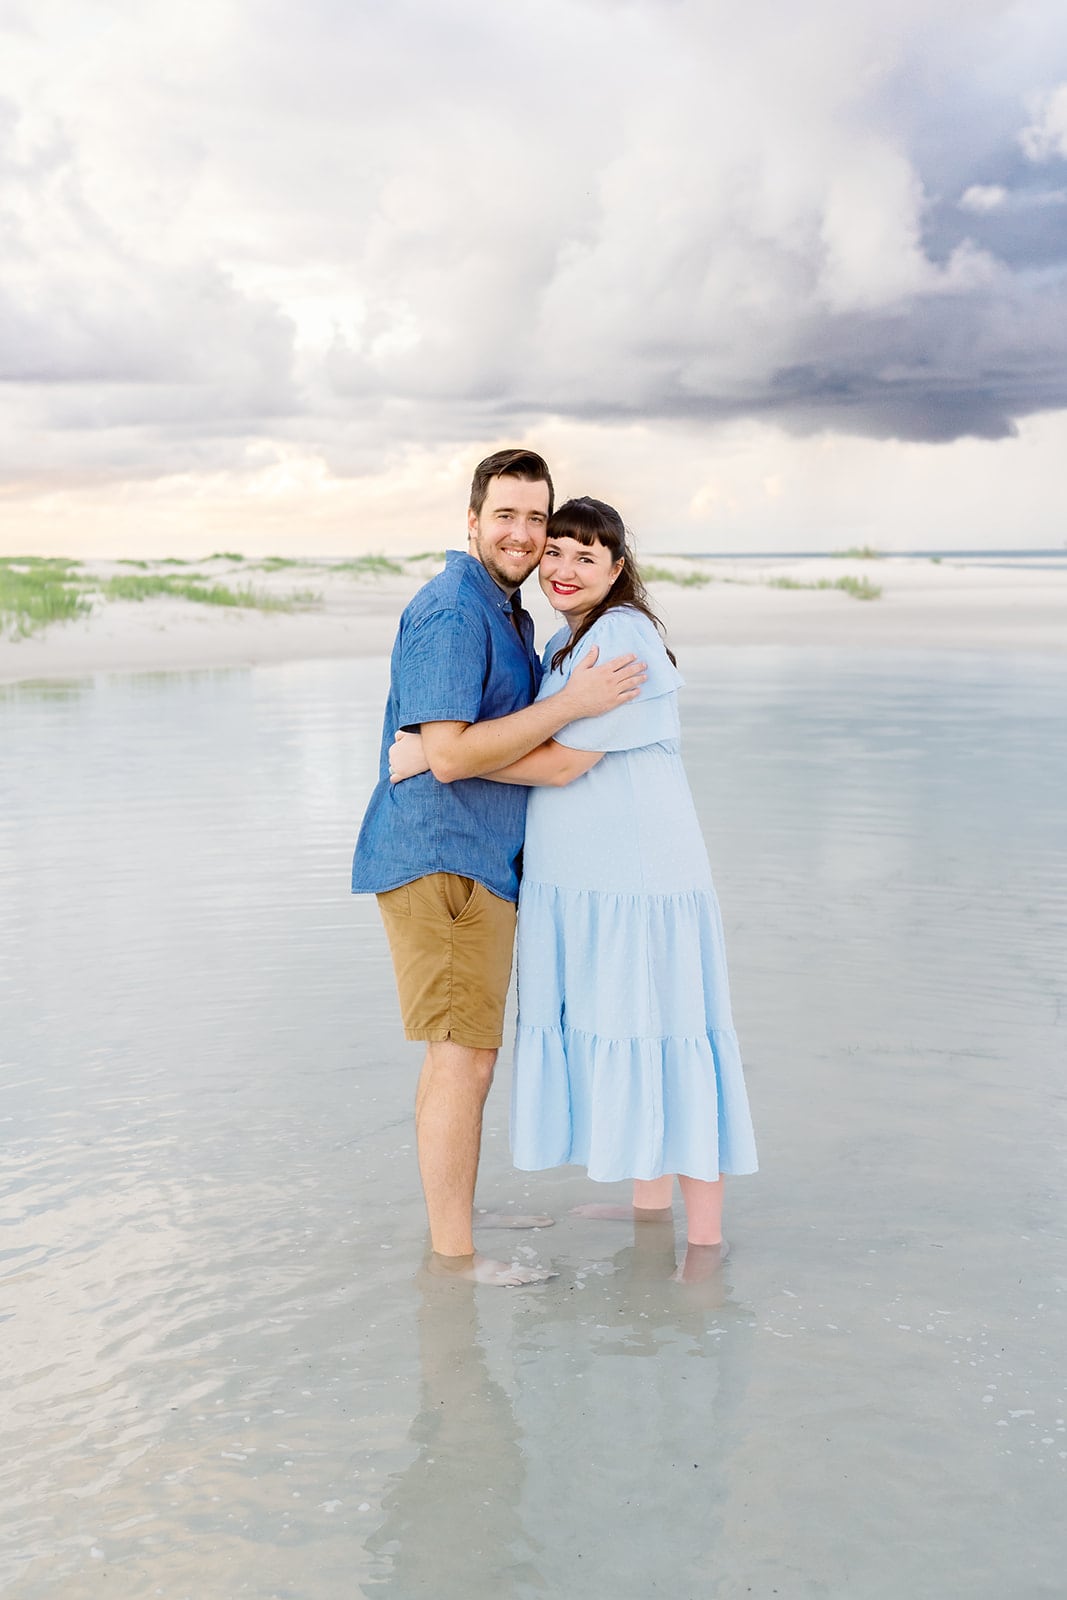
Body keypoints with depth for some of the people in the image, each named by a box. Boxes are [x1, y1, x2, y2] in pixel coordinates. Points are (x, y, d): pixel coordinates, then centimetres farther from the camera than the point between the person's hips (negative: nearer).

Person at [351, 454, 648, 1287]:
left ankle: (456, 1211, 30)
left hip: (478, 859, 11)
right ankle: (455, 1253, 2)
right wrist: (572, 703, -23)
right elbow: (449, 754, -24)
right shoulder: (453, 612, -16)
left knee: (462, 1049, 18)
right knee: (465, 1057, -7)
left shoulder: (505, 612, 17)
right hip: (440, 860, -11)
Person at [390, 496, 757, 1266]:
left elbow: (561, 763, -19)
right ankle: (651, 1203, 31)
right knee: (612, 1034, 17)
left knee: (660, 1039, -4)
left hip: (639, 874, -10)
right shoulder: (565, 641, 16)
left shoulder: (623, 637, -15)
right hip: (580, 875, 10)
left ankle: (706, 1235, 7)